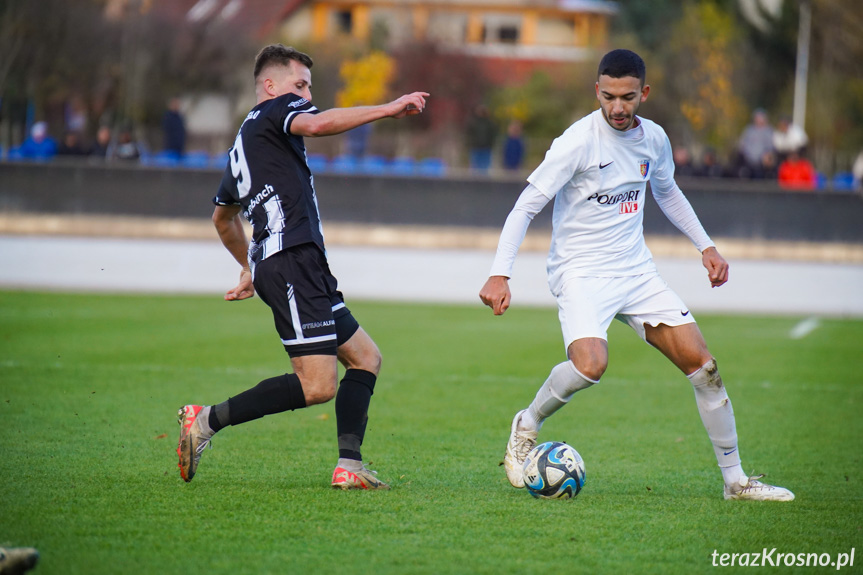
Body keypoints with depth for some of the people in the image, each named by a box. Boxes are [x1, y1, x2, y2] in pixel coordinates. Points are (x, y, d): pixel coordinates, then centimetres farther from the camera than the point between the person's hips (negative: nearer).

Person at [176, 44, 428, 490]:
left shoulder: (242, 146, 28)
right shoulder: (275, 110, 2)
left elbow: (223, 217, 42)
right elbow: (316, 124, -22)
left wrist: (250, 267, 52)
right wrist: (389, 109, -19)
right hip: (292, 259, -11)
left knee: (365, 357, 11)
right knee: (318, 386, -15)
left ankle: (349, 466, 0)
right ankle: (207, 420, -10)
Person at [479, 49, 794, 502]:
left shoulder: (653, 138, 4)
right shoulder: (579, 141, -15)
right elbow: (525, 206, -15)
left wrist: (705, 246, 21)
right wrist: (500, 274, -24)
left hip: (636, 270, 6)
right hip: (580, 272, -6)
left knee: (703, 366, -1)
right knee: (590, 365, -32)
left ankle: (736, 480, 11)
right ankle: (526, 426, -1)